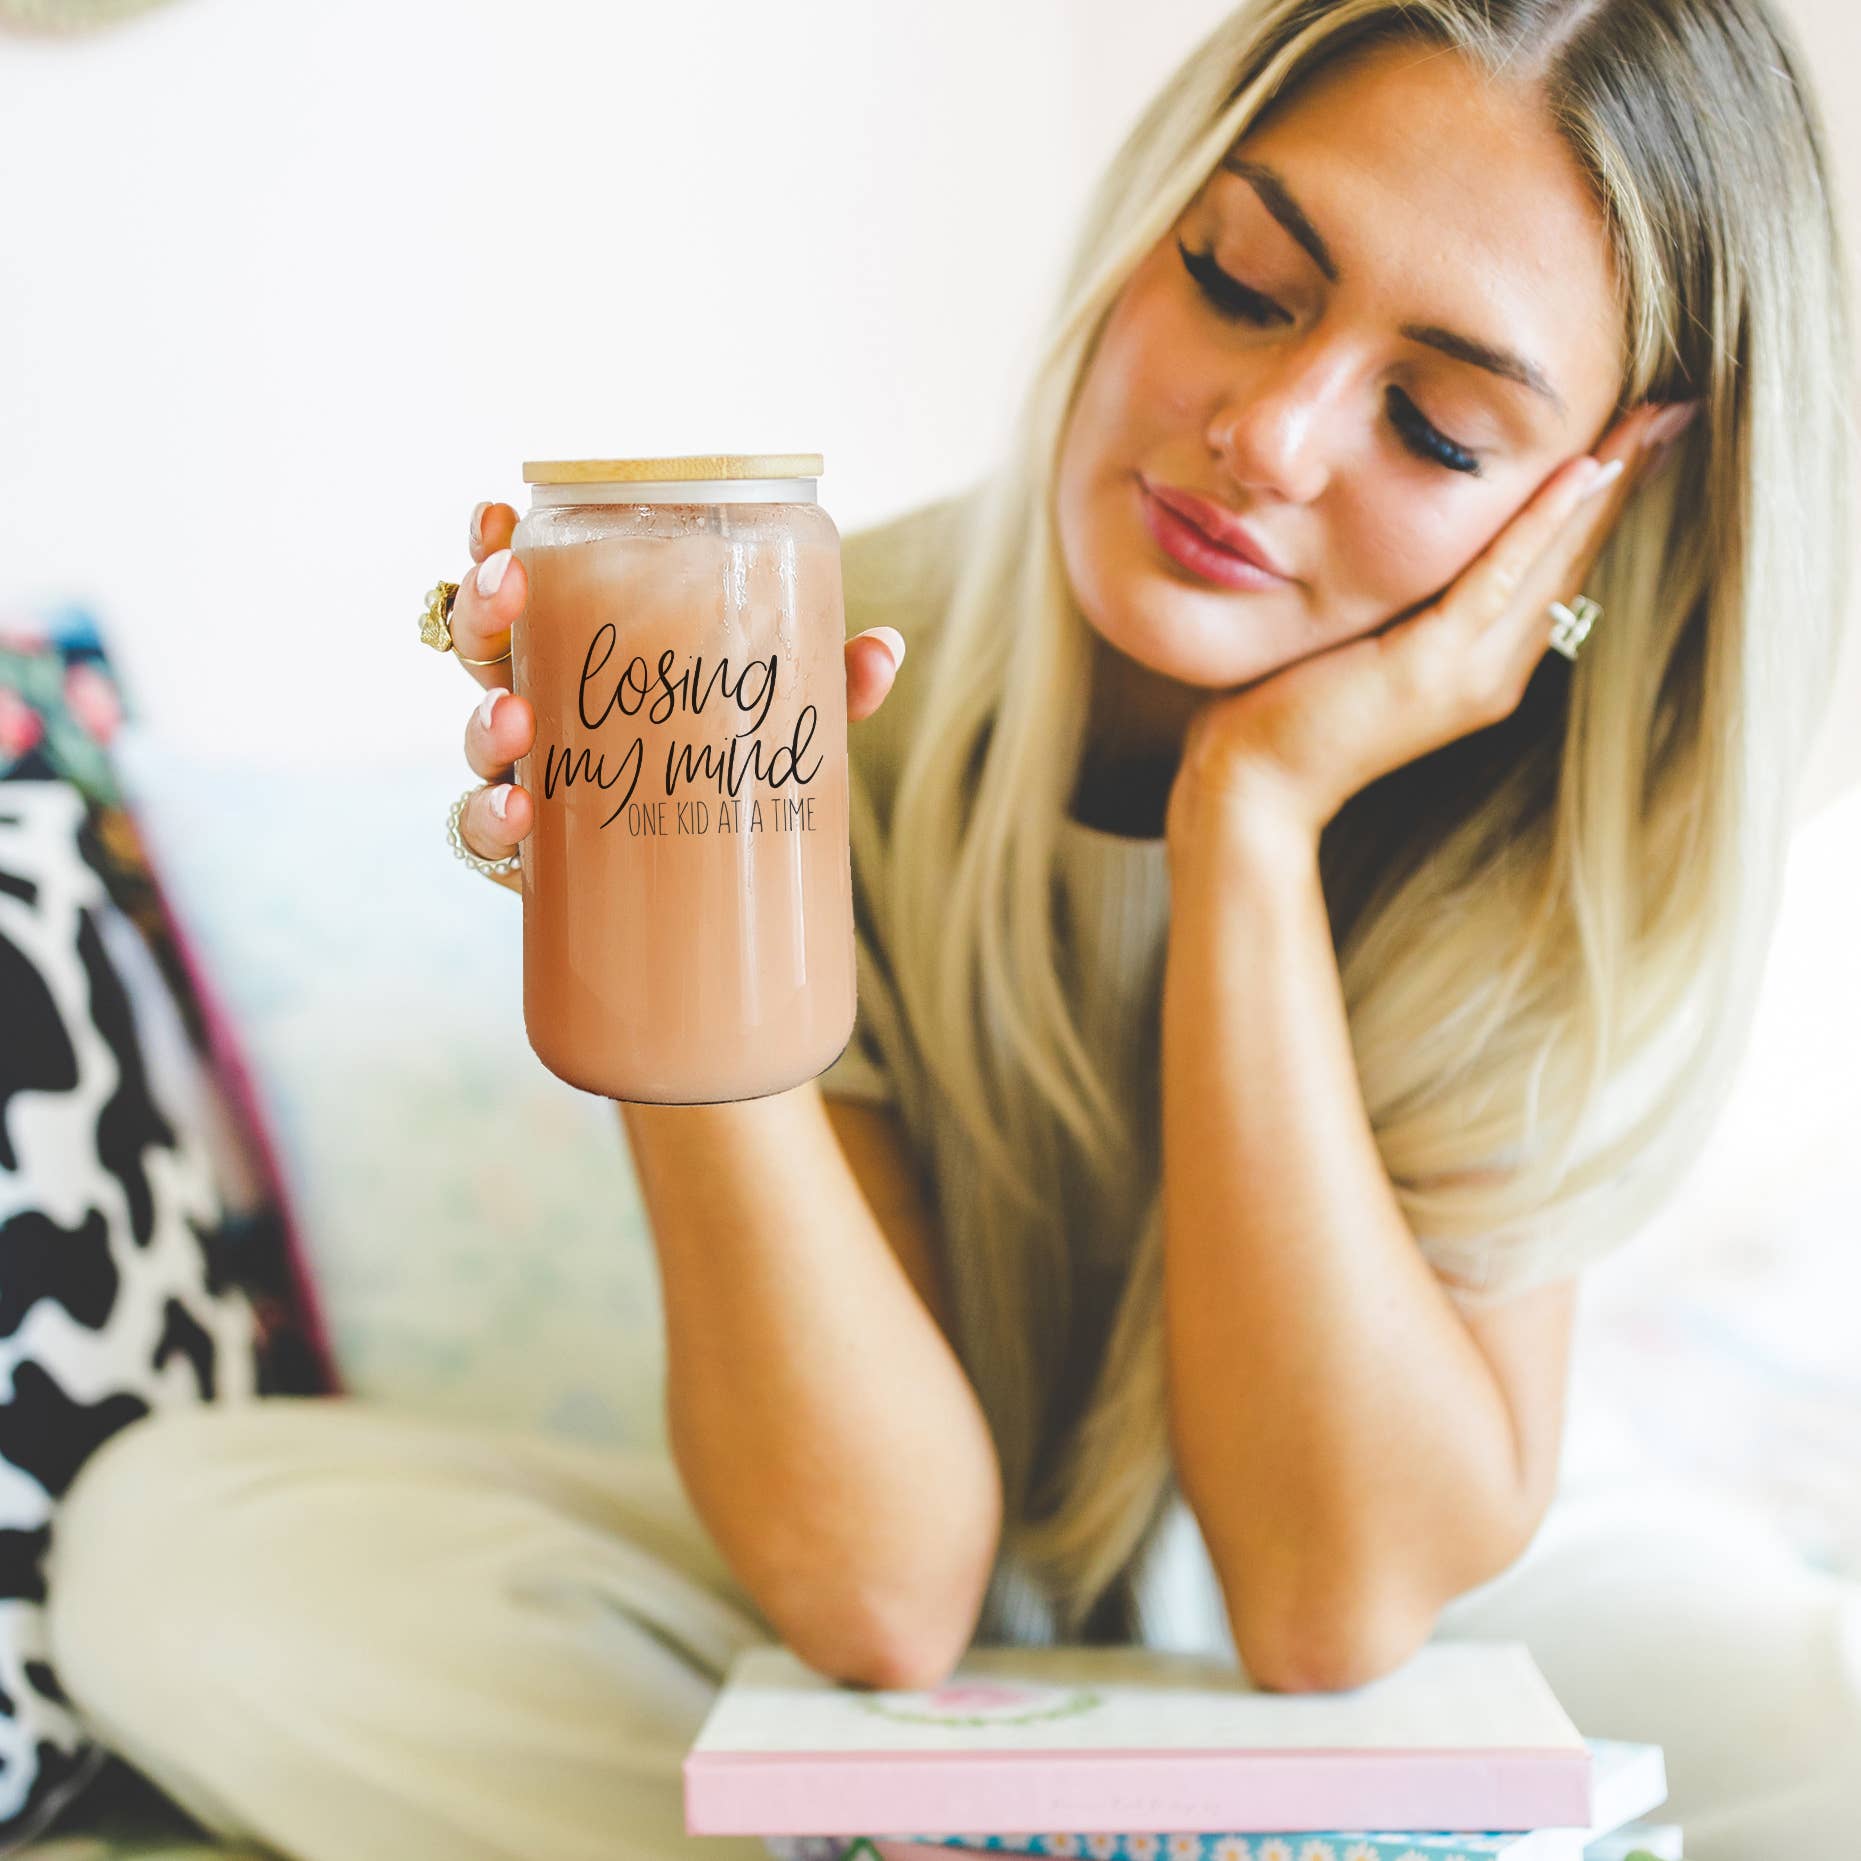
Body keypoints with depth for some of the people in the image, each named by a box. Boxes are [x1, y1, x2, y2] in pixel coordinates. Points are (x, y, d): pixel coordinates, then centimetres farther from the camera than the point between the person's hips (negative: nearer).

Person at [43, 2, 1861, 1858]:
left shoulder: (1575, 814, -21)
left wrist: (1256, 809, -32)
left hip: (1421, 1609, 0)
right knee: (174, 1532, -20)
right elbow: (877, 1583, -25)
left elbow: (1333, 1598, -28)